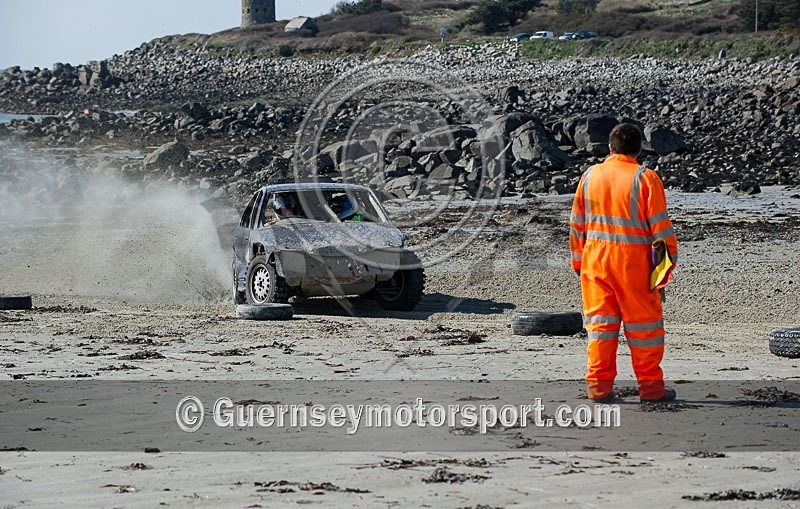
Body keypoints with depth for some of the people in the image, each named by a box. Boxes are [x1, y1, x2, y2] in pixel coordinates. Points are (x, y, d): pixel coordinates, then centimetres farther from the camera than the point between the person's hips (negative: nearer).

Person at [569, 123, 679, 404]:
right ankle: (651, 387, 10)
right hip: (633, 259, -3)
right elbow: (660, 223, -8)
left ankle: (599, 385, 7)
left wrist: (578, 260, 17)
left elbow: (577, 222, 9)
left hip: (595, 256, 3)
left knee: (600, 320, 9)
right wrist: (670, 256, 1)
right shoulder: (645, 178, -8)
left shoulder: (590, 175, 5)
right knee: (643, 323, 5)